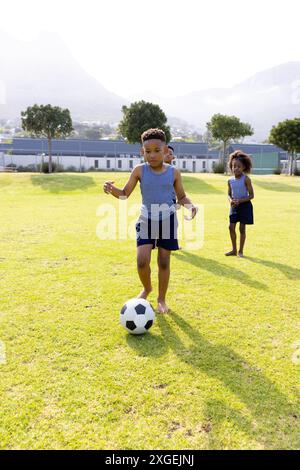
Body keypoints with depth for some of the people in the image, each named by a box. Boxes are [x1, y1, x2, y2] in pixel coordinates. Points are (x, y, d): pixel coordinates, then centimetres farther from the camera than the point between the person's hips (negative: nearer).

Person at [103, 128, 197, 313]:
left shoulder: (174, 172, -3)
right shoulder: (139, 170, -4)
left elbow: (182, 196, 8)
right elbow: (125, 194, -2)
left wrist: (191, 205, -14)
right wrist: (112, 189, -23)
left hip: (167, 221, 0)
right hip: (146, 220, 0)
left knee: (164, 262, 5)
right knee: (142, 261, -10)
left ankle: (161, 299, 24)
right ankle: (147, 288, 23)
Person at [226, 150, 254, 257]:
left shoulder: (246, 179, -13)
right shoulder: (230, 180, 1)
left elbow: (251, 195, -11)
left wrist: (240, 201, -22)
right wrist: (231, 200, -13)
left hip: (244, 205, -4)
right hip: (234, 206, 5)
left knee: (242, 228, 1)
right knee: (231, 227, 3)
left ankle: (240, 251, 14)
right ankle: (234, 250, 17)